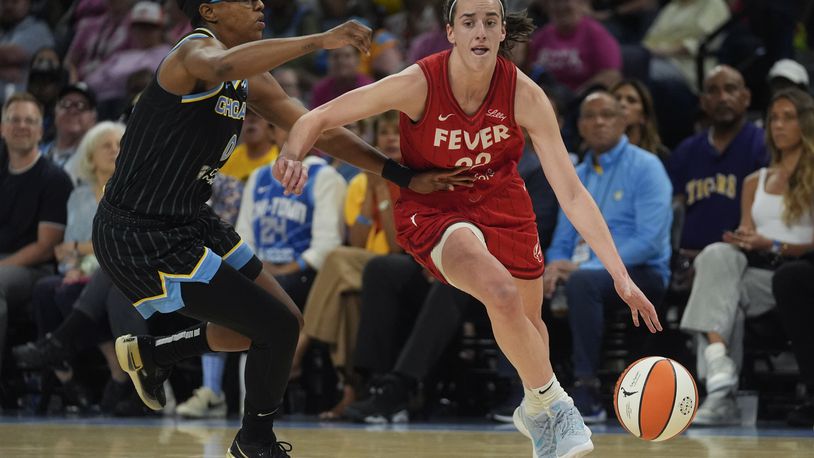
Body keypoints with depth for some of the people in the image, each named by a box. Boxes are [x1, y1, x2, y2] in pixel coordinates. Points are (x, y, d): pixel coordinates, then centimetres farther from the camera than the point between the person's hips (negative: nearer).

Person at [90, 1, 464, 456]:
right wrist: (319, 41, -50)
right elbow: (223, 66, -45)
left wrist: (404, 176, 9)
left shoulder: (252, 82, 10)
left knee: (280, 322, 17)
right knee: (279, 327, -10)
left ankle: (147, 353, 33)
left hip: (189, 222, 10)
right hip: (140, 240, -10)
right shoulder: (196, 51, -19)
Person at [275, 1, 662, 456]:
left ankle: (536, 411, 52)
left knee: (529, 319, 17)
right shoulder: (419, 84, -28)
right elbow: (319, 118, -20)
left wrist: (620, 275, -27)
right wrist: (292, 157, -43)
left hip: (501, 201, 3)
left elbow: (571, 192, -21)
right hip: (432, 209, -3)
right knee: (502, 294, -30)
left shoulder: (525, 95, -23)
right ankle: (554, 407, -6)